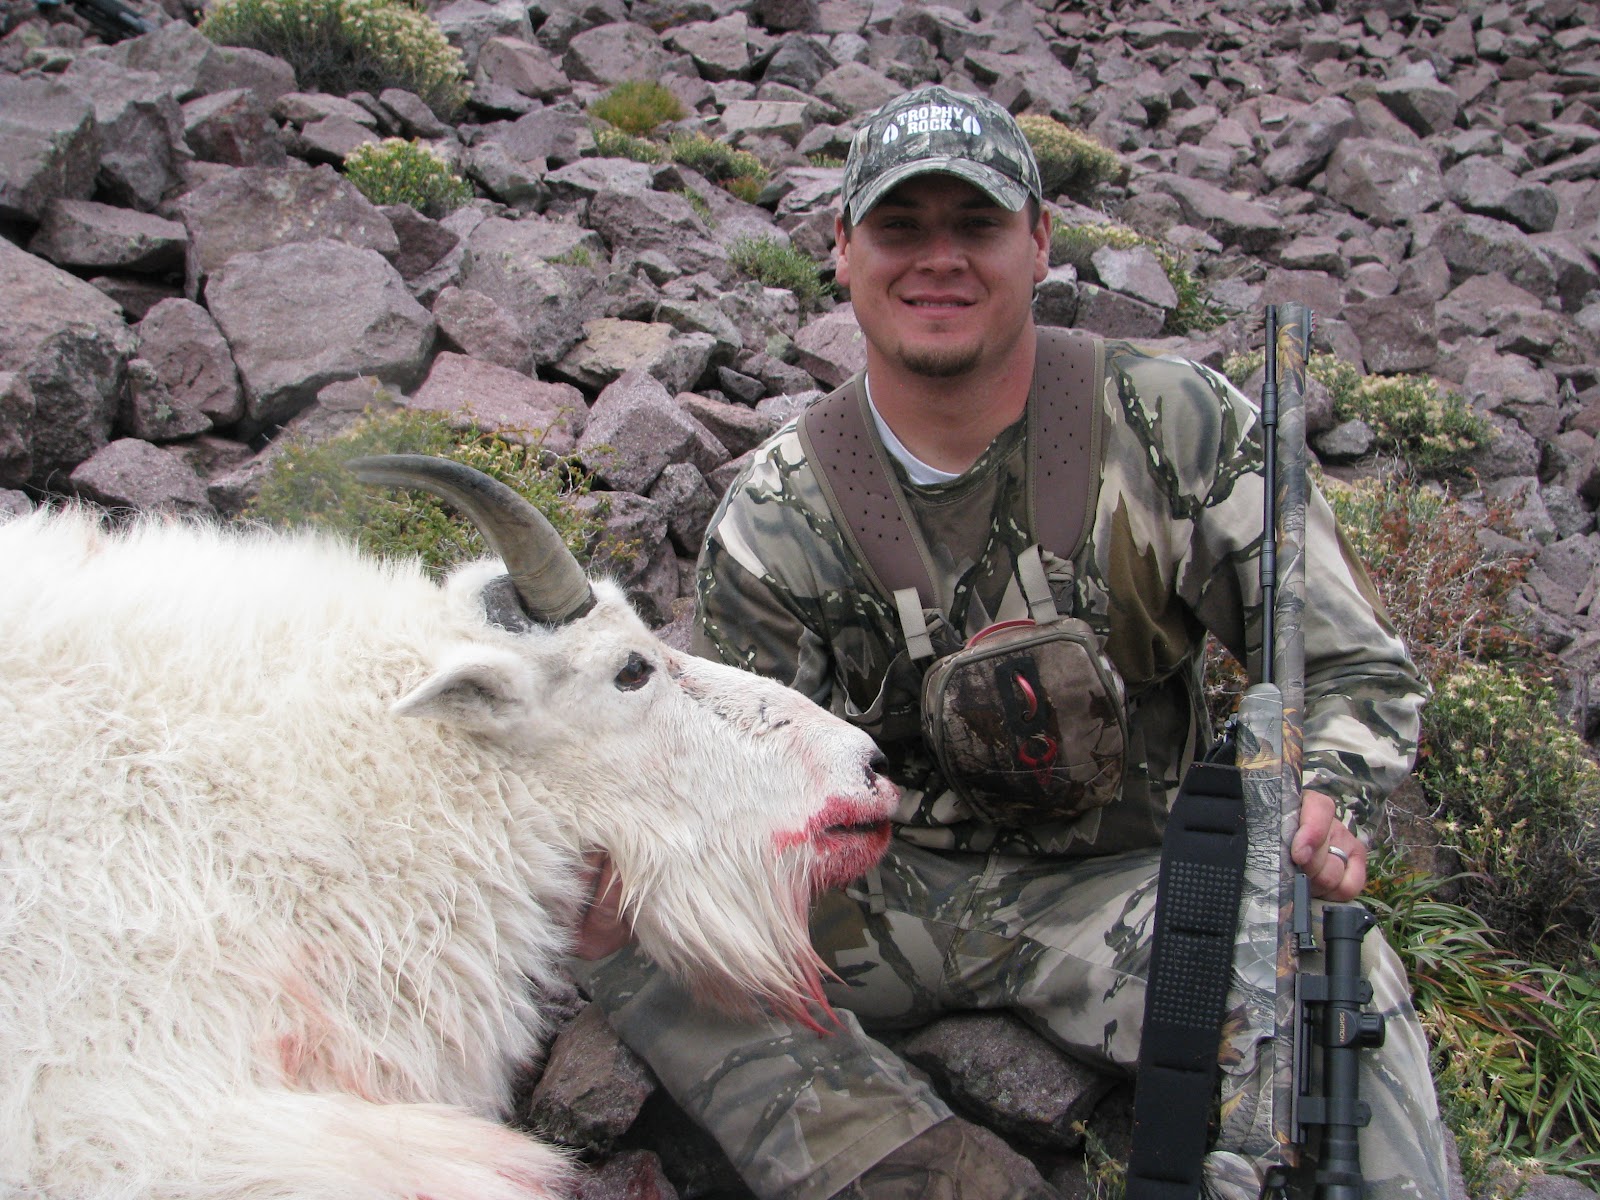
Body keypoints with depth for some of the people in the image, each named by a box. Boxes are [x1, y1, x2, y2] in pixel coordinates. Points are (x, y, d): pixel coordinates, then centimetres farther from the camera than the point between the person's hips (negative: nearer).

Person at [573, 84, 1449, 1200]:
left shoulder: (1179, 426, -10)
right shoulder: (776, 515, -6)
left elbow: (1358, 666, -5)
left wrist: (1327, 801, -28)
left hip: (1108, 891, -2)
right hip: (880, 888, 2)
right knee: (615, 897, -25)